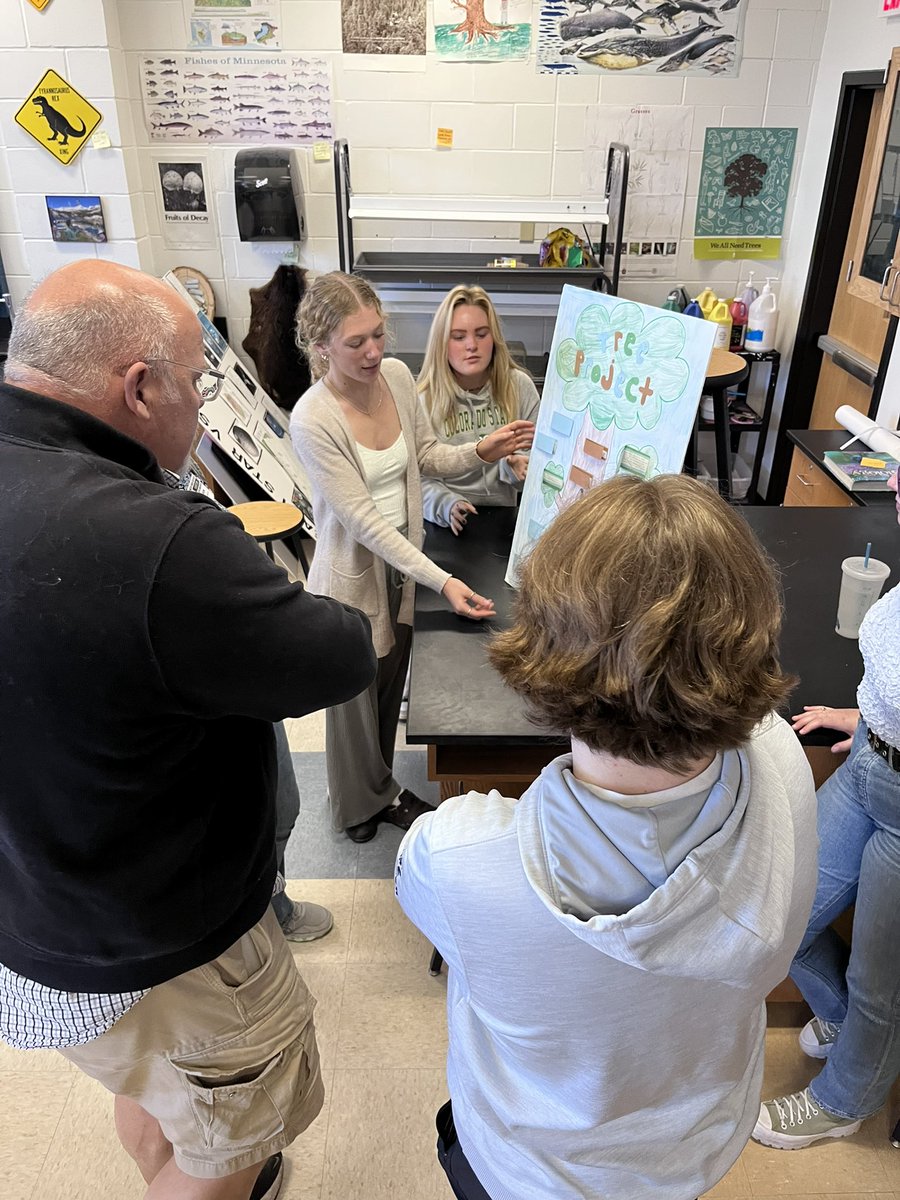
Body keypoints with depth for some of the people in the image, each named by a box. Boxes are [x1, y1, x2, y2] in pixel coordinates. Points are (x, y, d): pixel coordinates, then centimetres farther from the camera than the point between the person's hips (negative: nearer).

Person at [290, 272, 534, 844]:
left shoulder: (397, 374, -7)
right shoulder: (313, 419, -25)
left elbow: (427, 455, 6)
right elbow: (363, 519, -25)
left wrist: (480, 451, -14)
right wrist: (442, 580, -29)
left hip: (403, 562, 6)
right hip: (353, 572, -5)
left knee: (390, 684, 22)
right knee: (355, 692, 15)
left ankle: (382, 788, 48)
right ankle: (357, 802, 43)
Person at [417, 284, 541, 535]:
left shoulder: (519, 386, 4)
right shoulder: (423, 400, -3)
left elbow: (537, 454, 9)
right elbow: (418, 478, -4)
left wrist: (515, 468, -13)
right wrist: (447, 505, -22)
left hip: (505, 518, 2)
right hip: (448, 526, -1)